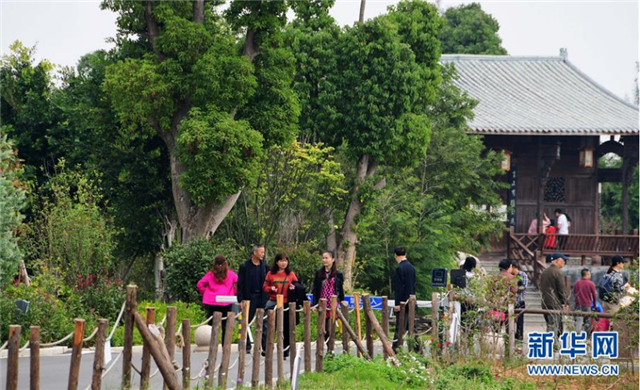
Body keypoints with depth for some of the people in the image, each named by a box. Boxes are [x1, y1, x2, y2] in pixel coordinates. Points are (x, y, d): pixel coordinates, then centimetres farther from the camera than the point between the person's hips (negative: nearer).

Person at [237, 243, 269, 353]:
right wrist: (241, 299, -9)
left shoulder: (264, 266, 6)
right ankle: (247, 346, 10)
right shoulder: (245, 266, -1)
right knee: (247, 321, 3)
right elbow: (240, 284, -2)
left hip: (262, 298, 2)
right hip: (249, 298, -2)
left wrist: (267, 297, -3)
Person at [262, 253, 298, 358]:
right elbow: (265, 287, 7)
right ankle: (265, 349, -6)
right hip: (273, 303, -1)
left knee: (286, 329, 5)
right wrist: (271, 289, -13)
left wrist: (293, 288, -11)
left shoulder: (291, 274, 7)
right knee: (267, 325, -13)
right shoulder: (271, 274, 4)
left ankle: (285, 351, 13)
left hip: (286, 305, 1)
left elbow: (297, 286, 10)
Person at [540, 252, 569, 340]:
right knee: (554, 327, -8)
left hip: (545, 304, 8)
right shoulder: (558, 272, -11)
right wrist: (566, 303, -6)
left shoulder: (544, 273, 15)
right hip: (555, 304, -8)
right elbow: (562, 289, -13)